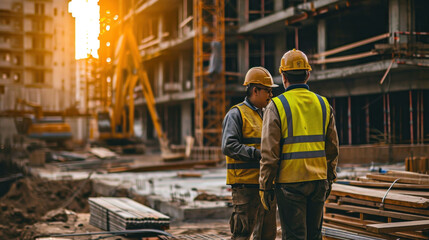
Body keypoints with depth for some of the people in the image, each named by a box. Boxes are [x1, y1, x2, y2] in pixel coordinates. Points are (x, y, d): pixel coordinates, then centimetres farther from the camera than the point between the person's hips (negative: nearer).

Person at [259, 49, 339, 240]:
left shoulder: (277, 106, -8)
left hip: (290, 183, -4)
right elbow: (332, 148, 10)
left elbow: (269, 152, -10)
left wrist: (265, 186, -3)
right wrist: (329, 178, 20)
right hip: (318, 181, 5)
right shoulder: (323, 104, 6)